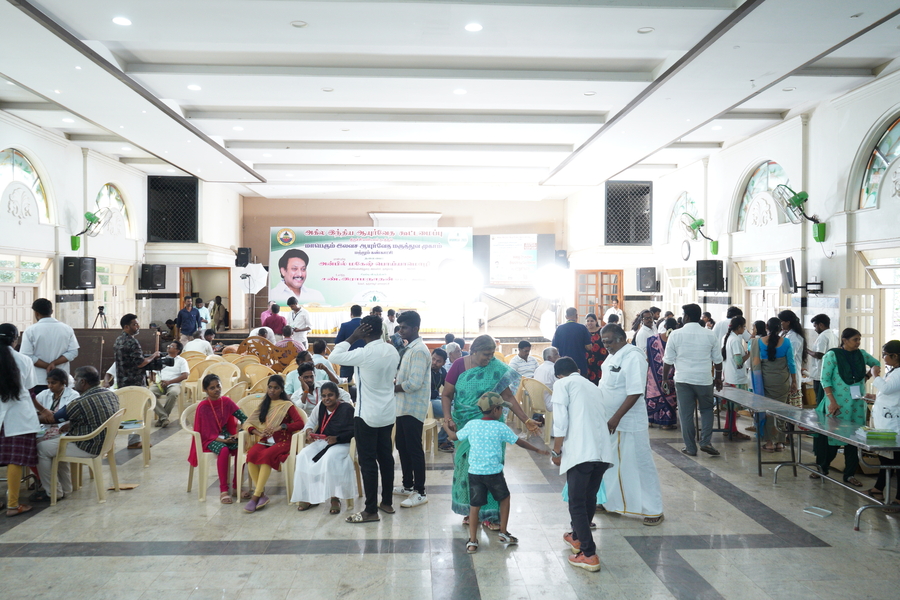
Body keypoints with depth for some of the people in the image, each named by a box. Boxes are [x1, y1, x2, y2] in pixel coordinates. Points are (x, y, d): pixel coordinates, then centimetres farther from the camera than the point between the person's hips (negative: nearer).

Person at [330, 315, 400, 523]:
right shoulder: (392, 351, 1)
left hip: (368, 414, -7)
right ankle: (387, 502, 26)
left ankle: (371, 510, 5)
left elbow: (335, 356, -13)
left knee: (367, 461, 0)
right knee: (386, 457, 16)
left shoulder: (365, 353, -21)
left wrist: (353, 337, -9)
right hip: (388, 413, 7)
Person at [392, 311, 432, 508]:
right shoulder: (409, 349, 13)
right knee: (402, 446, 17)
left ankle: (420, 493, 6)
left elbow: (415, 383, -24)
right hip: (404, 406, 10)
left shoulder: (419, 351, -17)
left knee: (414, 449, -3)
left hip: (413, 408, -10)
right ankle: (408, 485, 30)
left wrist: (393, 388, -13)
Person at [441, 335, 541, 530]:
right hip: (464, 426, 1)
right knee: (466, 465, 7)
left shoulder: (496, 368, -6)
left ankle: (489, 514, 6)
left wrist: (526, 420, -10)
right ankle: (470, 511, 22)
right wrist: (448, 417, -16)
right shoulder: (459, 366, -5)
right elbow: (446, 395, -1)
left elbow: (508, 397, -5)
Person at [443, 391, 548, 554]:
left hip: (474, 472, 2)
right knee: (504, 498, 21)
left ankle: (472, 541, 5)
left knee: (474, 505, 8)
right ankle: (503, 533, 26)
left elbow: (454, 437, 11)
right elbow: (520, 442, 2)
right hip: (494, 472, -2)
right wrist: (538, 450, 16)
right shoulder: (501, 427, -7)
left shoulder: (471, 425, 0)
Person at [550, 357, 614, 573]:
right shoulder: (593, 386, 25)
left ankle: (589, 555, 2)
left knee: (577, 504, 3)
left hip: (580, 452, -7)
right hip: (603, 451, 7)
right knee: (589, 498, 23)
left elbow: (561, 421, -5)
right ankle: (578, 536, 41)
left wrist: (556, 451, 4)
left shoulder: (563, 384, 6)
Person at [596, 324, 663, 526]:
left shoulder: (633, 357, -18)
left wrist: (616, 418, -25)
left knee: (640, 465, 1)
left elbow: (635, 393, -24)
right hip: (610, 421, 9)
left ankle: (654, 510, 13)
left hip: (628, 424, -9)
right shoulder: (613, 356, 9)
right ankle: (608, 501, 33)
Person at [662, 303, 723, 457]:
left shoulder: (676, 334, -5)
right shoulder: (709, 335, 0)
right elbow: (717, 360, 8)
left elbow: (668, 360, -3)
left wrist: (665, 379, 8)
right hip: (704, 379, 1)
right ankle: (706, 442, 7)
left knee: (686, 413, 7)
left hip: (683, 379, -1)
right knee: (706, 410, 19)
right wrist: (718, 378, 21)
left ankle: (690, 447, 11)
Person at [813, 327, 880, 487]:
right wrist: (832, 401, -15)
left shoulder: (861, 354, 6)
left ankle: (850, 474, 16)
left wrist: (870, 373, 7)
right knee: (833, 437, 0)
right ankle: (822, 467, 19)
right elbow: (825, 379, -10)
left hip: (857, 404, 5)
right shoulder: (832, 355, -8)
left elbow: (876, 363, 27)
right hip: (838, 403, -4)